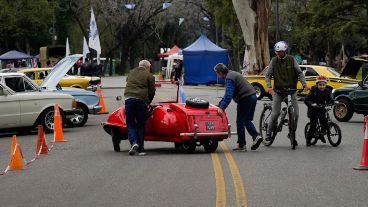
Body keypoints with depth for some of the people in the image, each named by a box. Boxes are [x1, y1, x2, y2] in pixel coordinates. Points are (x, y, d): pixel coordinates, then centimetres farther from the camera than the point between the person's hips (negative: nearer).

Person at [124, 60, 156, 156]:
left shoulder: (131, 72, 20)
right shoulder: (149, 76, 7)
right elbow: (152, 92, 6)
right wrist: (148, 103, 20)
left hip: (129, 98, 2)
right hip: (141, 100, -2)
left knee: (130, 124, 8)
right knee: (141, 125, 7)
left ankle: (133, 142, -17)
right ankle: (140, 149, 6)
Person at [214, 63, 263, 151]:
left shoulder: (229, 78, -12)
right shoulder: (233, 74, 21)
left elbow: (228, 95, -23)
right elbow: (228, 94, 28)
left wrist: (222, 107, -25)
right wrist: (220, 104, 27)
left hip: (245, 99, -10)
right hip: (253, 96, 10)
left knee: (240, 122, 2)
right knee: (247, 120, 18)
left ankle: (242, 145, 6)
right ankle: (256, 136, -1)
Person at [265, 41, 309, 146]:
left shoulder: (291, 60, -2)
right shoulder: (274, 61, -1)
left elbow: (299, 73, -1)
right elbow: (268, 75, -1)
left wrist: (304, 84, -16)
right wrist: (269, 86, -17)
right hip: (278, 90, -1)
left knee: (295, 114, -5)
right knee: (275, 113, -12)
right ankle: (269, 133, 5)